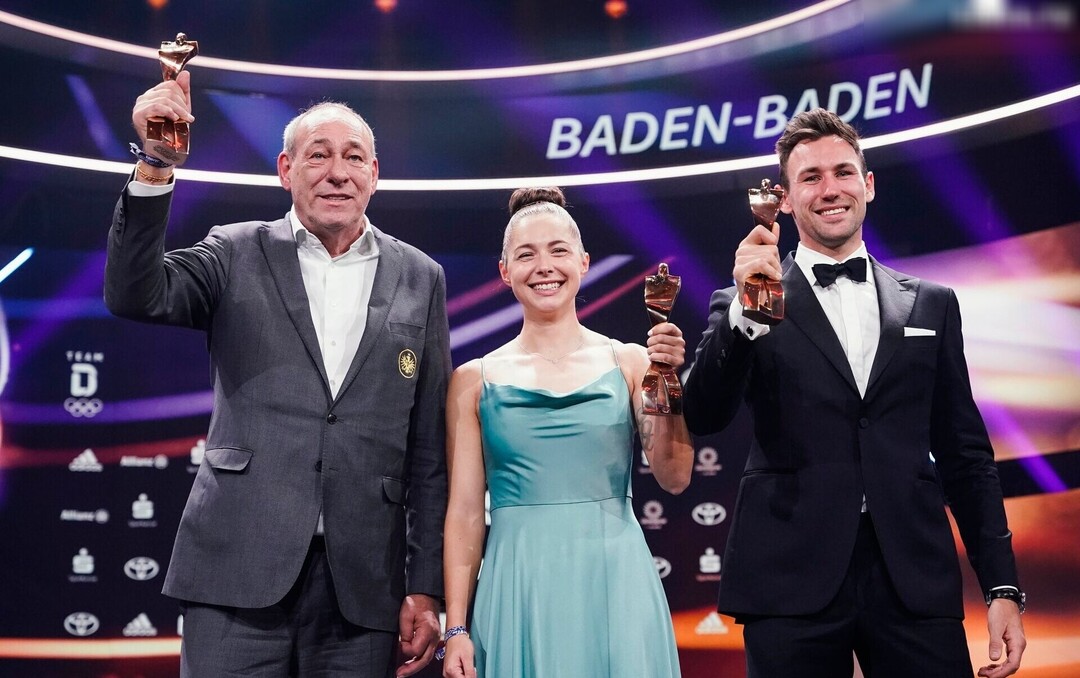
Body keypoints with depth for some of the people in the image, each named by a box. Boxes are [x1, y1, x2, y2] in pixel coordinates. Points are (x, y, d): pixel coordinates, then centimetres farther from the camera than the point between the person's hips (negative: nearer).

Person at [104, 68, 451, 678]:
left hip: (362, 582, 1)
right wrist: (157, 164, -20)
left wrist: (426, 587, 4)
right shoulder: (237, 255, 8)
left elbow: (429, 445, 8)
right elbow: (135, 296, -9)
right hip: (239, 570, -1)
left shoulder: (419, 278, 10)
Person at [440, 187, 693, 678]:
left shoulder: (628, 362, 3)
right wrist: (456, 629, -1)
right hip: (519, 591, 0)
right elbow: (465, 512, 3)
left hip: (616, 584, 0)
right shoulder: (475, 380, 3)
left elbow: (674, 478, -1)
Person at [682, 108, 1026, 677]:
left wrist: (1002, 587, 7)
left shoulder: (932, 305, 13)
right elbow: (703, 418, -8)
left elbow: (965, 454, 13)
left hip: (915, 581, 2)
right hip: (793, 584, -2)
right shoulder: (745, 308, 6)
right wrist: (747, 307, -20)